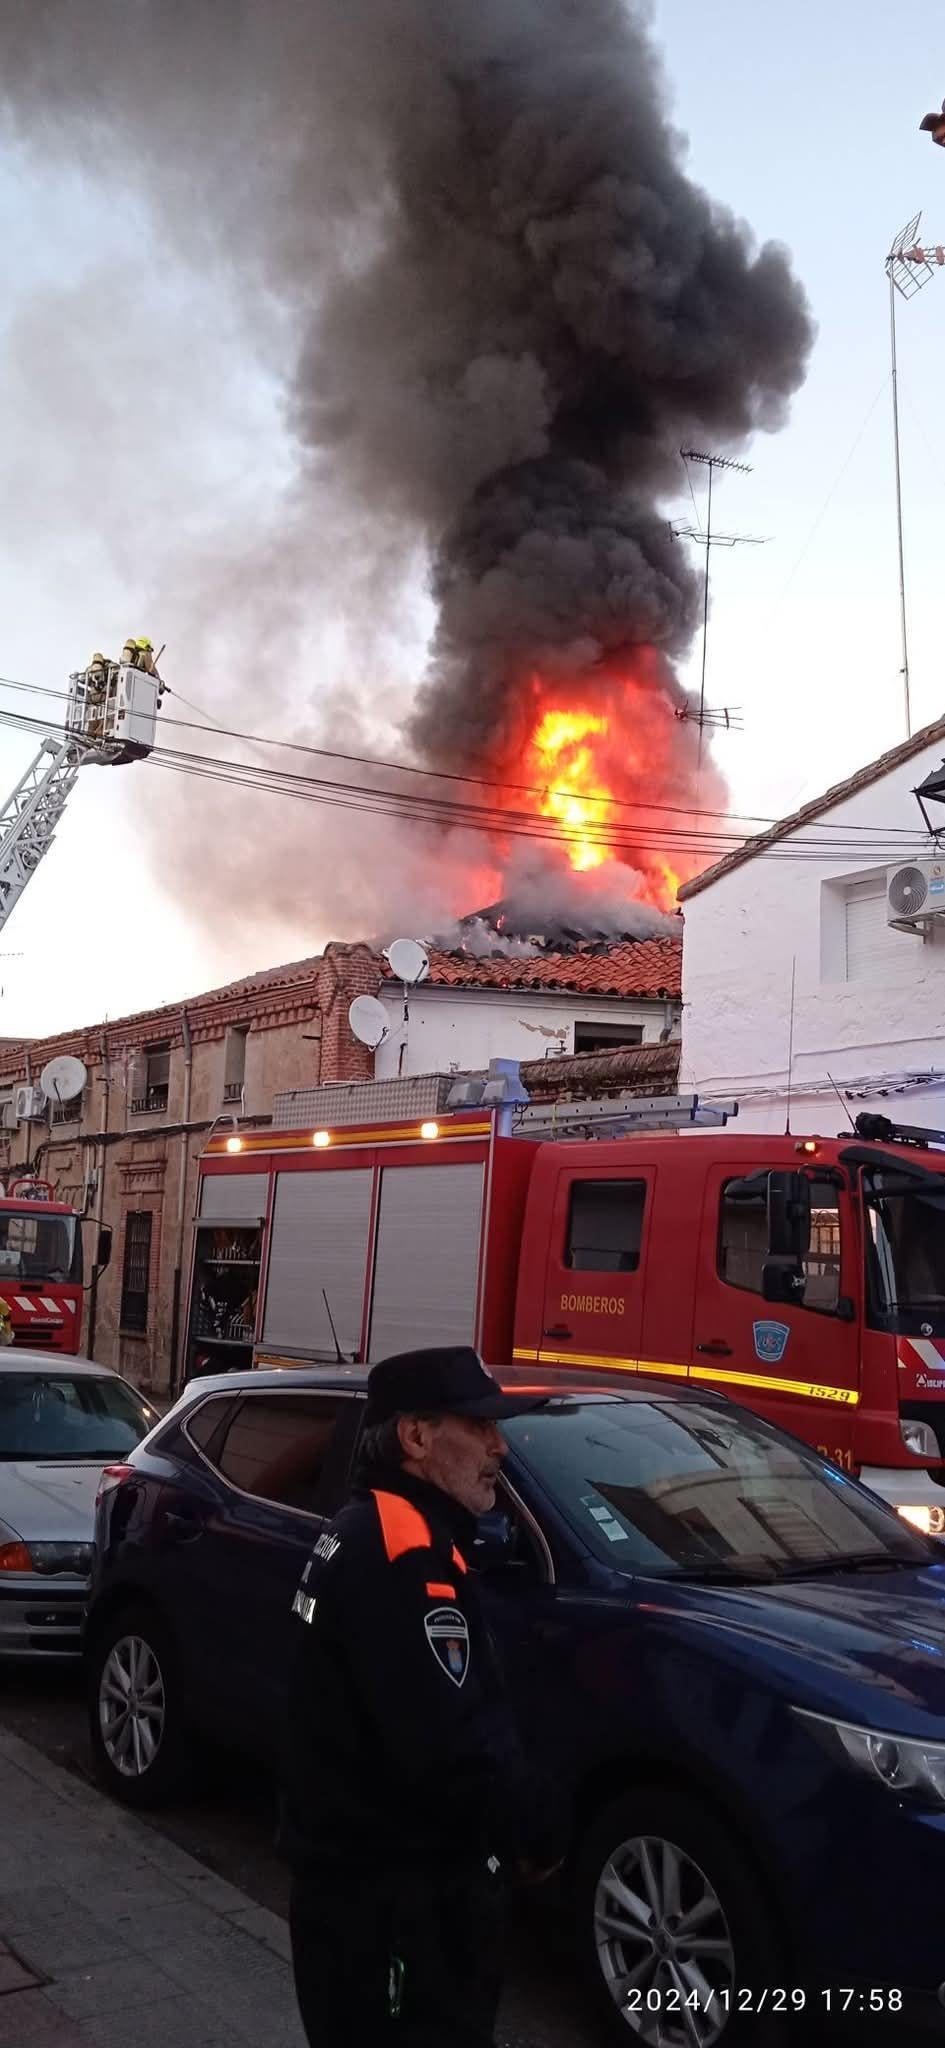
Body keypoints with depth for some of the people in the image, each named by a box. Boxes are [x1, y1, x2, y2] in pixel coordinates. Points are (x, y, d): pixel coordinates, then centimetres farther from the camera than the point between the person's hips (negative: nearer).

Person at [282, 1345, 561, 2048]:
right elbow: (450, 1747, -28)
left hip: (360, 1872, 10)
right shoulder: (404, 1553, -24)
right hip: (394, 1895, -10)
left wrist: (513, 1819, 11)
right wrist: (536, 1828, -12)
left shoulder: (368, 1534, 10)